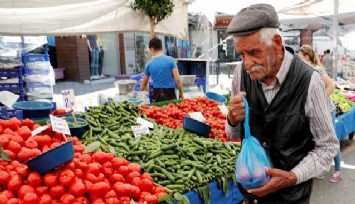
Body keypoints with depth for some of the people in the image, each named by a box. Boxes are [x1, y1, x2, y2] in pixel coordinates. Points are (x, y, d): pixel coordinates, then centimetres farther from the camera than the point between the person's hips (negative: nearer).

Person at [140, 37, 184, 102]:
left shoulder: (149, 64, 2)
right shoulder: (170, 60, -6)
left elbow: (144, 83, 13)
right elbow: (177, 79, -10)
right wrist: (181, 93, 3)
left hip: (157, 94, 3)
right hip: (169, 93, -2)